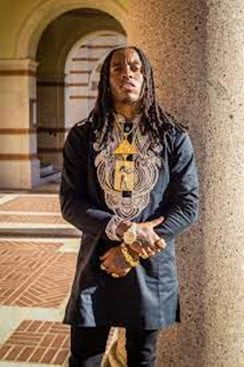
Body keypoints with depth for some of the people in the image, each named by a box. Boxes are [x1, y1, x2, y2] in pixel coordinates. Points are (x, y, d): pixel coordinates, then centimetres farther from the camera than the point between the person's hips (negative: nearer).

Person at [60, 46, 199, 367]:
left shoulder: (173, 138, -1)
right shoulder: (83, 136, 0)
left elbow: (188, 205, -4)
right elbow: (70, 203, -4)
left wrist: (132, 252, -13)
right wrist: (123, 230, -18)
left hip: (151, 268, 0)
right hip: (97, 266, 0)